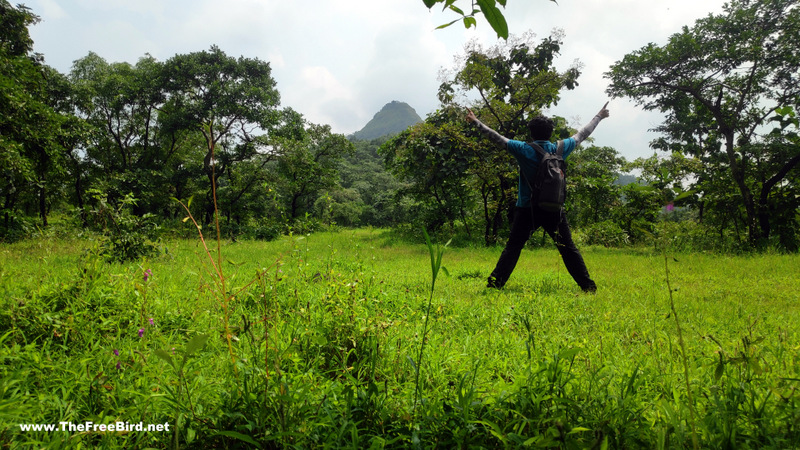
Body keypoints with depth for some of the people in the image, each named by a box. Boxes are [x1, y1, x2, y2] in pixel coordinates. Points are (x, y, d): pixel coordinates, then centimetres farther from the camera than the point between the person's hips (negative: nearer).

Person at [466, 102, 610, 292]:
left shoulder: (524, 150, -7)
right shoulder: (560, 149, 2)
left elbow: (497, 138, -3)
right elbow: (582, 134, 16)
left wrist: (476, 122, 7)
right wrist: (599, 116, 32)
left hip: (527, 210, -2)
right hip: (554, 210, 2)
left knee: (512, 248, 2)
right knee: (568, 249, 10)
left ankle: (495, 283, -2)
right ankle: (588, 285, 13)